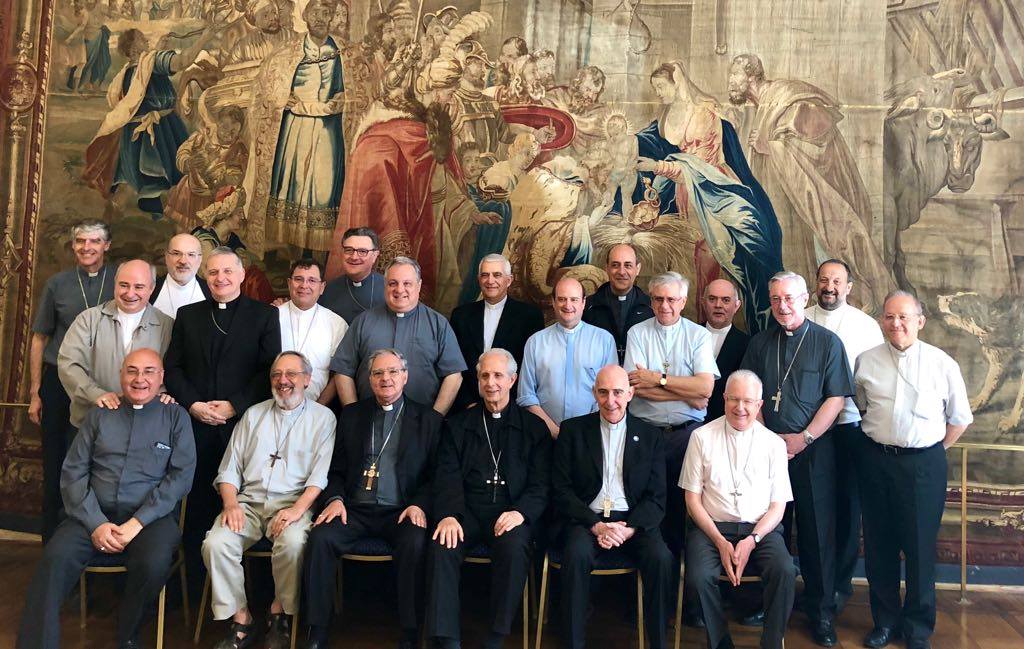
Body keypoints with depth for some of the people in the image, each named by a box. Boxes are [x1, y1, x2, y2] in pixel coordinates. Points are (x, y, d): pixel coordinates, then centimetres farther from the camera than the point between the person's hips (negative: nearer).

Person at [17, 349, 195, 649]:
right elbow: (73, 472, 8)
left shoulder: (175, 417, 9)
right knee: (55, 559, -28)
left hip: (150, 516, -2)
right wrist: (95, 523, -8)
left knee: (154, 563, -31)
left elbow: (181, 475, -1)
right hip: (94, 515, 2)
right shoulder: (99, 415, 15)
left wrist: (138, 522, -12)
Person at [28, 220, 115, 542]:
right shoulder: (57, 284, 5)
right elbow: (39, 339, 8)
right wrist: (35, 393, 4)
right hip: (60, 380, 1)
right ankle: (52, 537, 21)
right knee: (55, 462, 7)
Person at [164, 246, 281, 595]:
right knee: (197, 506, 6)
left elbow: (270, 370, -2)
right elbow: (172, 367, 10)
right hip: (196, 423, 3)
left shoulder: (264, 315, 4)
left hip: (243, 422, -2)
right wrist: (193, 404, -5)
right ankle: (195, 586, 18)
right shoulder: (187, 315, 14)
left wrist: (235, 405, -10)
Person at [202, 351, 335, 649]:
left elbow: (321, 473, -4)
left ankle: (280, 611, -6)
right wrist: (231, 504, -5)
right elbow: (229, 469, 13)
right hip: (248, 502, 3)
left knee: (293, 542, -34)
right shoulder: (253, 415, 17)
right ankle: (241, 619, -5)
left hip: (293, 503, -3)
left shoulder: (322, 417, 7)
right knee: (216, 544, -25)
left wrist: (297, 509, -19)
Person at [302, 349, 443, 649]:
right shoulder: (351, 415, 16)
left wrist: (419, 505, -12)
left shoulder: (428, 418, 8)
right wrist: (335, 499, -4)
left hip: (401, 512, -2)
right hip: (355, 510, 3)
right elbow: (336, 469, 15)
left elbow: (435, 474, 5)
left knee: (414, 543, -32)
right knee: (320, 537, -25)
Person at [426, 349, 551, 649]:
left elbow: (541, 484, 4)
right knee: (441, 546, -28)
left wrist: (520, 512, -16)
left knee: (514, 548, -33)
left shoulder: (534, 427, 12)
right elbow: (448, 477, 5)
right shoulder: (457, 425, 16)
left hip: (512, 513, -1)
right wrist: (448, 515, -14)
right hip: (467, 511, 2)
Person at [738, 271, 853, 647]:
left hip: (812, 450, -2)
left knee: (817, 531, 2)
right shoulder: (760, 344, 9)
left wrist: (804, 438, -11)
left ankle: (821, 613, 15)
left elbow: (836, 397, -4)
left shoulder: (827, 342, 0)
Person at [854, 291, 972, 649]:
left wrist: (934, 450, 6)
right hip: (876, 461, 2)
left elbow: (959, 418, 6)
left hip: (924, 464, -2)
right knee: (878, 545, 10)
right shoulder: (867, 361, 2)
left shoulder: (942, 363, -4)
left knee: (920, 546, 5)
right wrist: (878, 438, 10)